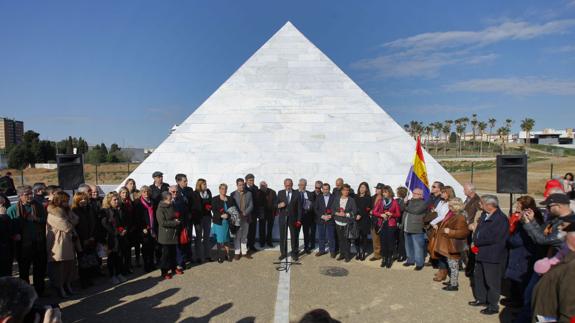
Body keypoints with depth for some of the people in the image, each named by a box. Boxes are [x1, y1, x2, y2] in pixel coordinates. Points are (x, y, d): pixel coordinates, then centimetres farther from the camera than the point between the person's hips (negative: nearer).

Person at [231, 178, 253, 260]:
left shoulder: (249, 193, 4)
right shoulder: (233, 194, -2)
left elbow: (251, 205, 0)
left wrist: (245, 213, -13)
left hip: (246, 218, 2)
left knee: (244, 235, 11)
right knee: (237, 236, 3)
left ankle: (244, 251, 20)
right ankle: (237, 252, 12)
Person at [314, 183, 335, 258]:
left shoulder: (334, 197, 0)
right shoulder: (318, 198, 8)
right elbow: (315, 209, 3)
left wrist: (331, 216, -14)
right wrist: (322, 216, -9)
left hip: (330, 220, -2)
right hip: (320, 220, 3)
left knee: (331, 237, -1)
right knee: (321, 237, 8)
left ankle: (332, 251, 12)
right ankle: (321, 250, 20)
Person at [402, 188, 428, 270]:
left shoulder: (423, 203, -7)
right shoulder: (410, 201, 17)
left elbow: (416, 211, -21)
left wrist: (407, 208, -8)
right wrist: (404, 203, -2)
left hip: (417, 229, -7)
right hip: (407, 228, 7)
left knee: (417, 247, -2)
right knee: (408, 246, 16)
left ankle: (419, 263, 7)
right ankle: (410, 260, 30)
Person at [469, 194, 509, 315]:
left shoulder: (501, 219, -20)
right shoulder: (484, 215, 8)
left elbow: (491, 238, -24)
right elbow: (478, 230, 14)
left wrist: (477, 242, -12)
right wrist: (476, 243, -1)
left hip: (492, 255, -9)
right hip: (481, 253, 9)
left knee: (491, 281, 3)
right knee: (478, 277, 21)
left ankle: (493, 305, 18)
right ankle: (481, 299, 37)